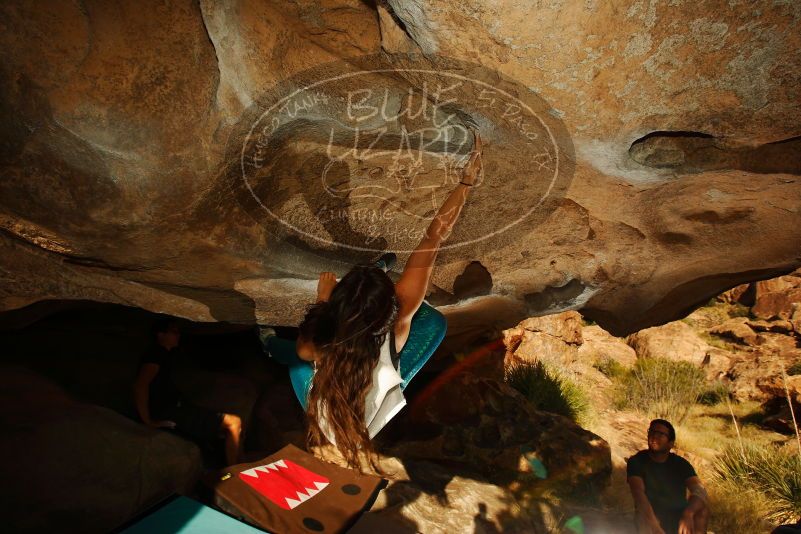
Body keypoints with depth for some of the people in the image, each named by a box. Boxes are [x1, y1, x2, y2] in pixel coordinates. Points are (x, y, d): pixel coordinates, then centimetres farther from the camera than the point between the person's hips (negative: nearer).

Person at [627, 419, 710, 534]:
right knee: (645, 516, -36)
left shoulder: (681, 463, -1)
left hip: (679, 518, 3)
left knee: (703, 507, -26)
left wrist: (688, 514, -40)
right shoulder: (637, 461, -8)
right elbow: (638, 493, -24)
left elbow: (700, 491, -18)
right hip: (652, 518, -2)